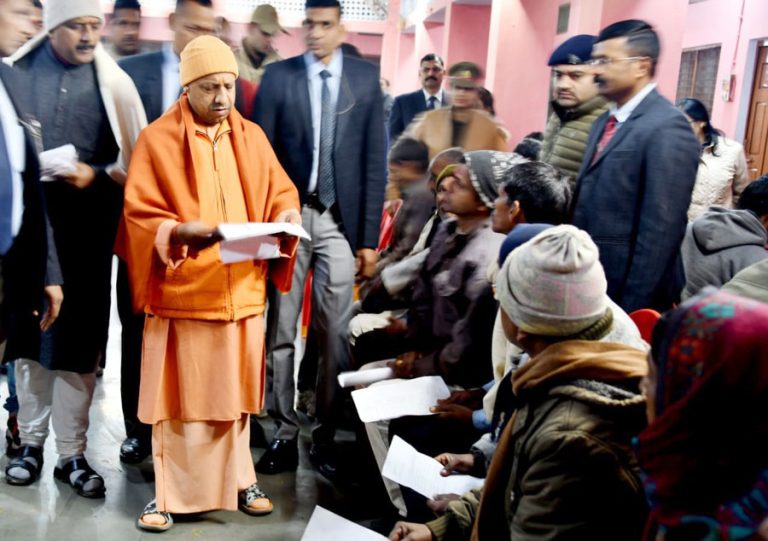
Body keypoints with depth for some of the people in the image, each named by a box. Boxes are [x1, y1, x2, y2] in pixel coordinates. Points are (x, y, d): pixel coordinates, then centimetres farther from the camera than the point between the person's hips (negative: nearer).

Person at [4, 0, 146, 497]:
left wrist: (95, 176, -13)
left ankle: (72, 453, 13)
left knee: (80, 335, 3)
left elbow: (136, 158, 1)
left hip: (87, 227, -1)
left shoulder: (113, 82, 0)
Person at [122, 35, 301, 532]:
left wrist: (286, 216, -9)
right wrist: (187, 232, -24)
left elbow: (282, 192, 14)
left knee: (233, 392, 12)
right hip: (183, 292, -3)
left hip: (242, 290, 4)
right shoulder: (157, 140, -4)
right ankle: (171, 494, 15)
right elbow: (139, 214, -7)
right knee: (180, 396, 2)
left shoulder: (251, 137, 9)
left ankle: (239, 480, 27)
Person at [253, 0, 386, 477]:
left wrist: (369, 236, -1)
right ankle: (285, 434, 18)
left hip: (339, 221, 0)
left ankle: (326, 437, 17)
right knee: (281, 331, 6)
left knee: (336, 334, 4)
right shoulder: (278, 76, 3)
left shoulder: (366, 77, 4)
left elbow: (375, 161, 3)